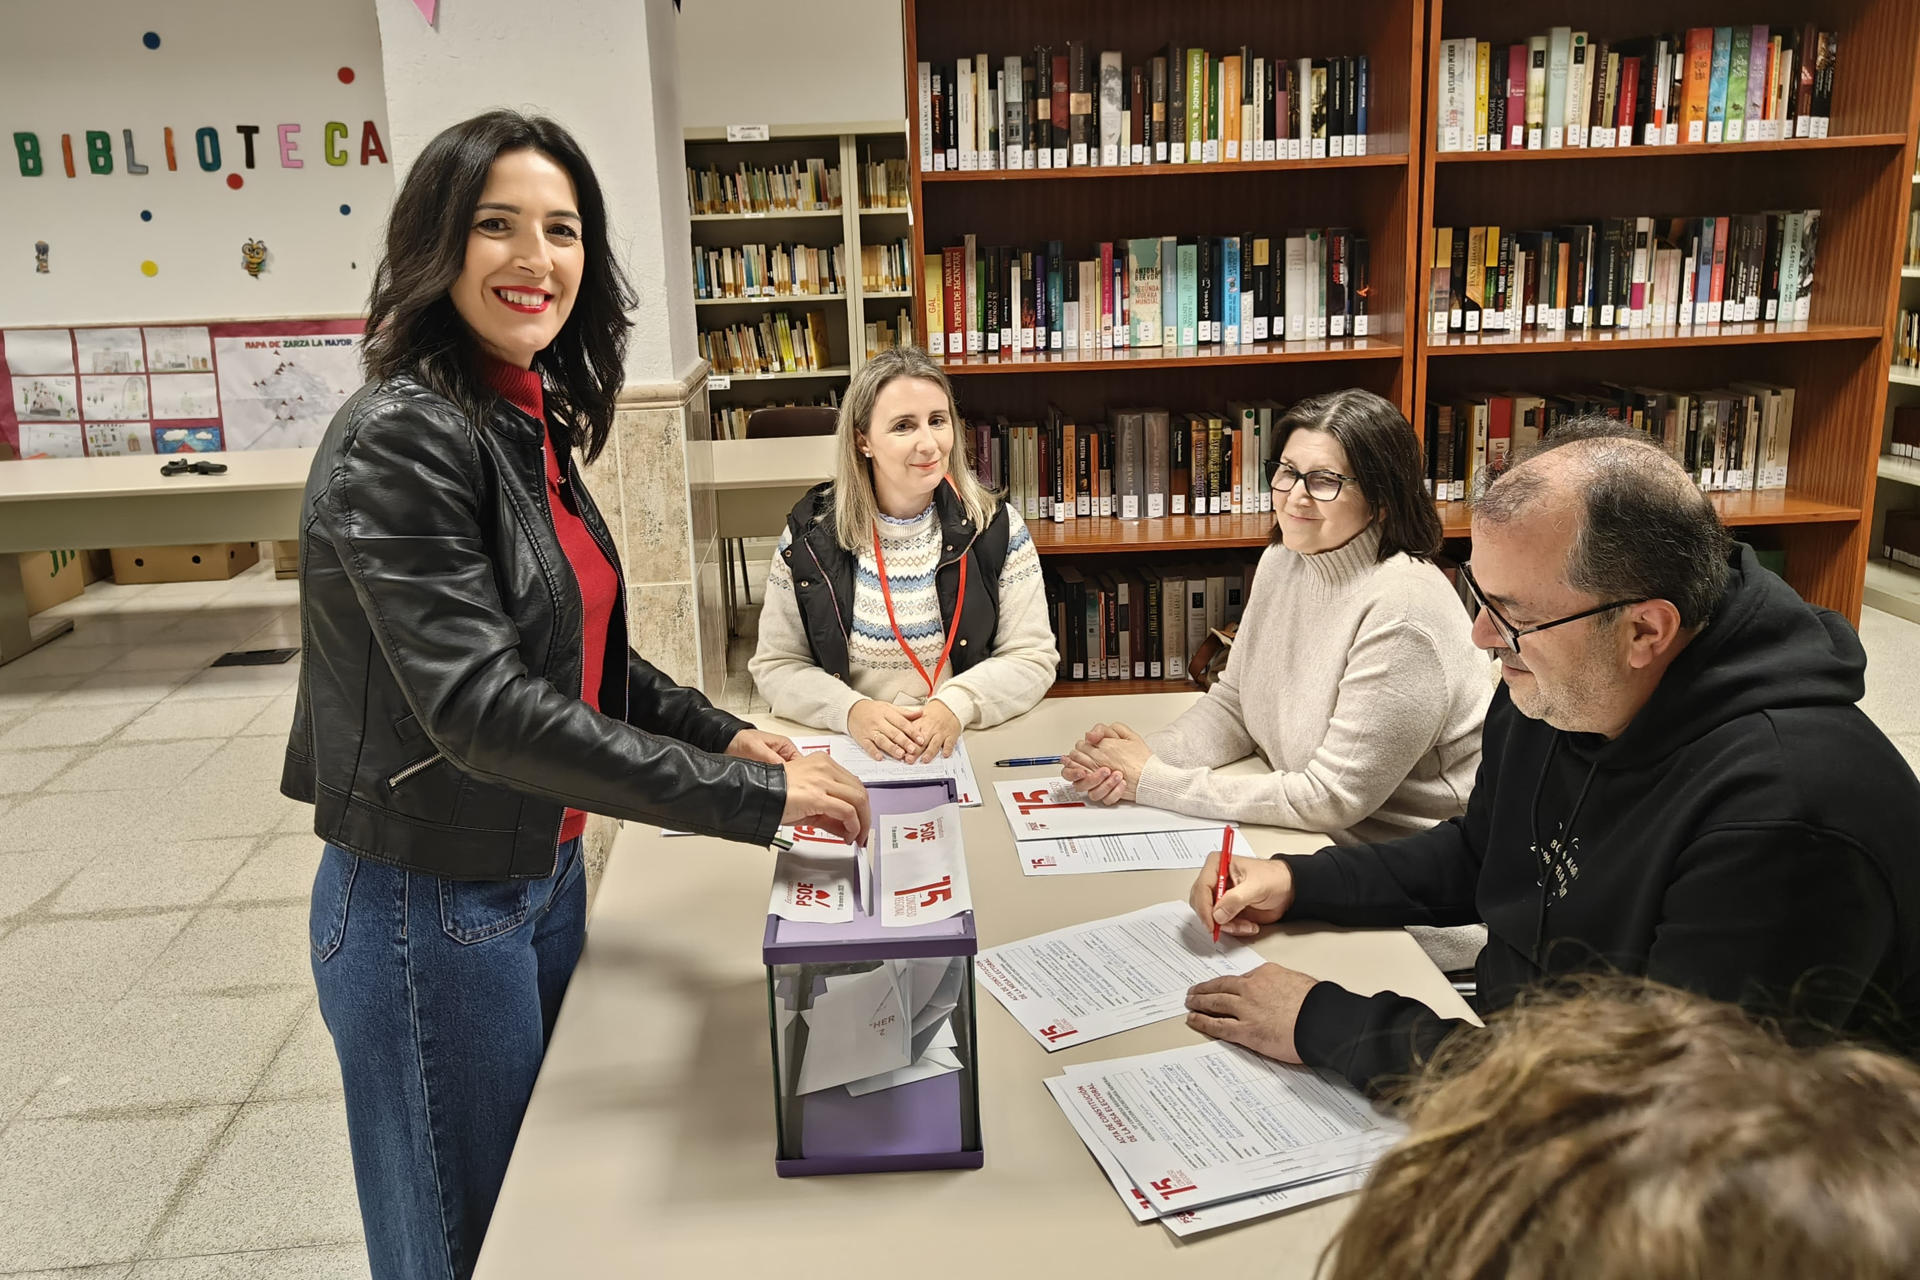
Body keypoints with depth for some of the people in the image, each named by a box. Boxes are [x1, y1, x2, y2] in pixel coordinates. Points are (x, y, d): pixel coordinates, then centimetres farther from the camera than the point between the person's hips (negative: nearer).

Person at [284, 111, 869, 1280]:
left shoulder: (530, 426, 5)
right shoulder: (400, 439, -21)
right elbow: (480, 703, -29)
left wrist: (722, 732, 0)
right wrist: (749, 795, -29)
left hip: (542, 872, 8)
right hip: (432, 907, -8)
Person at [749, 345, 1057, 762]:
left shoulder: (997, 527, 0)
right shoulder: (810, 535, 0)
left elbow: (1033, 657, 0)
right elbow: (775, 666, 2)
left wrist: (956, 705, -18)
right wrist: (850, 710, -17)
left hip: (973, 745, 1)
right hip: (849, 756, -1)